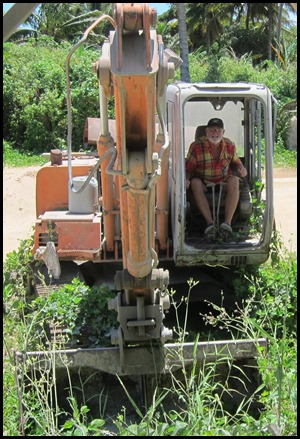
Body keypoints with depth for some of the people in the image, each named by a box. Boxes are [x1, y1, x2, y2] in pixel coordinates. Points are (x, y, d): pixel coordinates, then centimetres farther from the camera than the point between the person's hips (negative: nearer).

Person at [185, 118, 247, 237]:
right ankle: (209, 222, -42)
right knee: (195, 183, -35)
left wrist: (241, 169, -6)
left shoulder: (230, 145, 1)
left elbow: (235, 162, 18)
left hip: (223, 182, 2)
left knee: (234, 180, -31)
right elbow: (188, 168, -3)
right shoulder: (196, 146, -8)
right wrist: (186, 179, -25)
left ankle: (227, 222, -38)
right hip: (203, 183, -1)